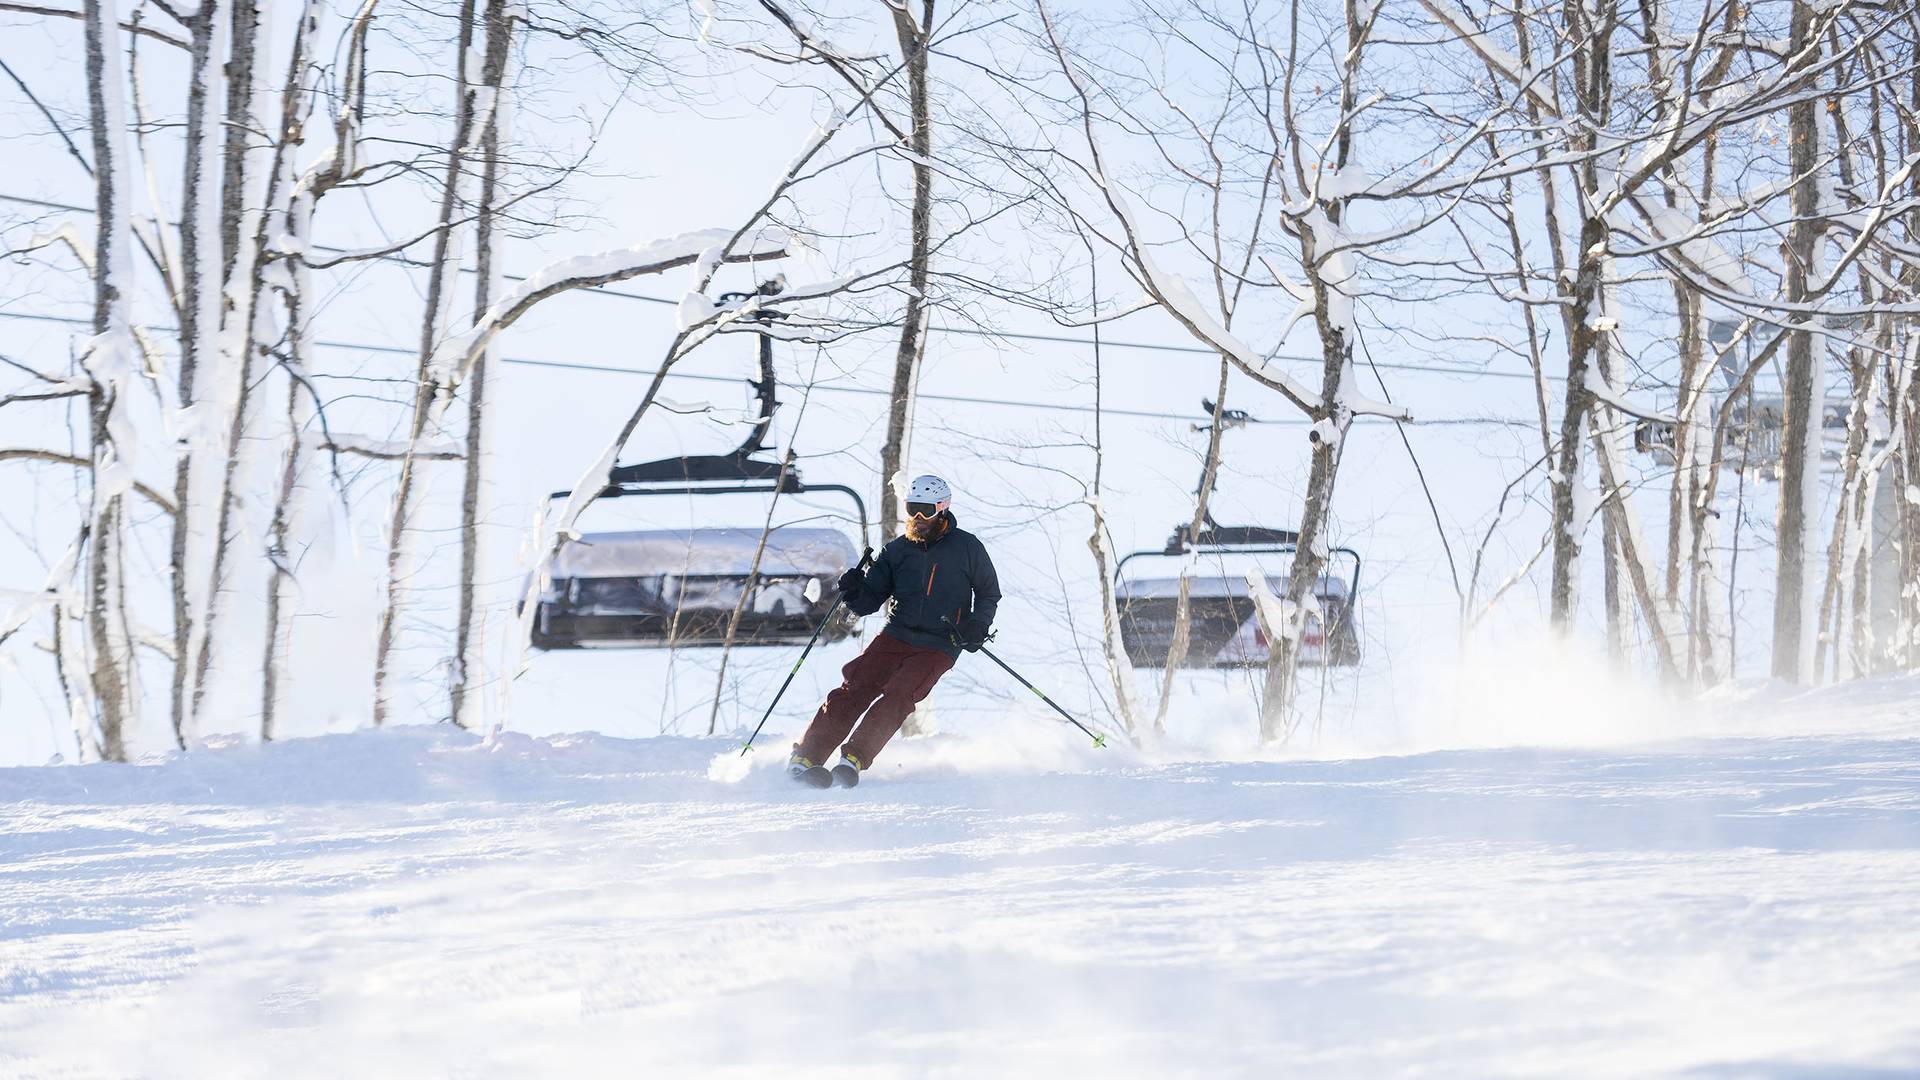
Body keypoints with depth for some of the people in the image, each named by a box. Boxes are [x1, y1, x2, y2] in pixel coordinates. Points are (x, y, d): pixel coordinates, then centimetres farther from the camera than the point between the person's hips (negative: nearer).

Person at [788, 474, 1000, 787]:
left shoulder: (967, 547, 2)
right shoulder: (898, 549, 9)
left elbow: (989, 594, 13)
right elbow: (869, 601, 11)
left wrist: (979, 625, -5)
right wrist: (854, 593, -12)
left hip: (938, 648, -2)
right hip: (895, 636, 2)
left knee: (897, 696, -25)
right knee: (855, 688, -16)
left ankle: (854, 758, -27)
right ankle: (805, 756, -18)